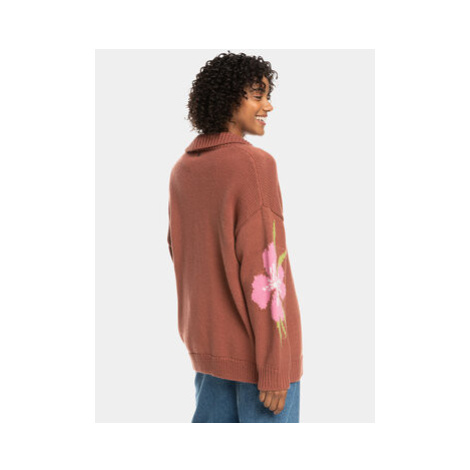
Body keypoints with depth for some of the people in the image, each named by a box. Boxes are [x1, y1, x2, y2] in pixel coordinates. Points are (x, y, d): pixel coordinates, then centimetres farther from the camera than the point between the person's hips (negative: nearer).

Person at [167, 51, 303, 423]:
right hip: (260, 346, -8)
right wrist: (275, 369, -19)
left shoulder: (183, 170, 6)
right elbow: (263, 269, -23)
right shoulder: (255, 165, -20)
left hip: (210, 340, 8)